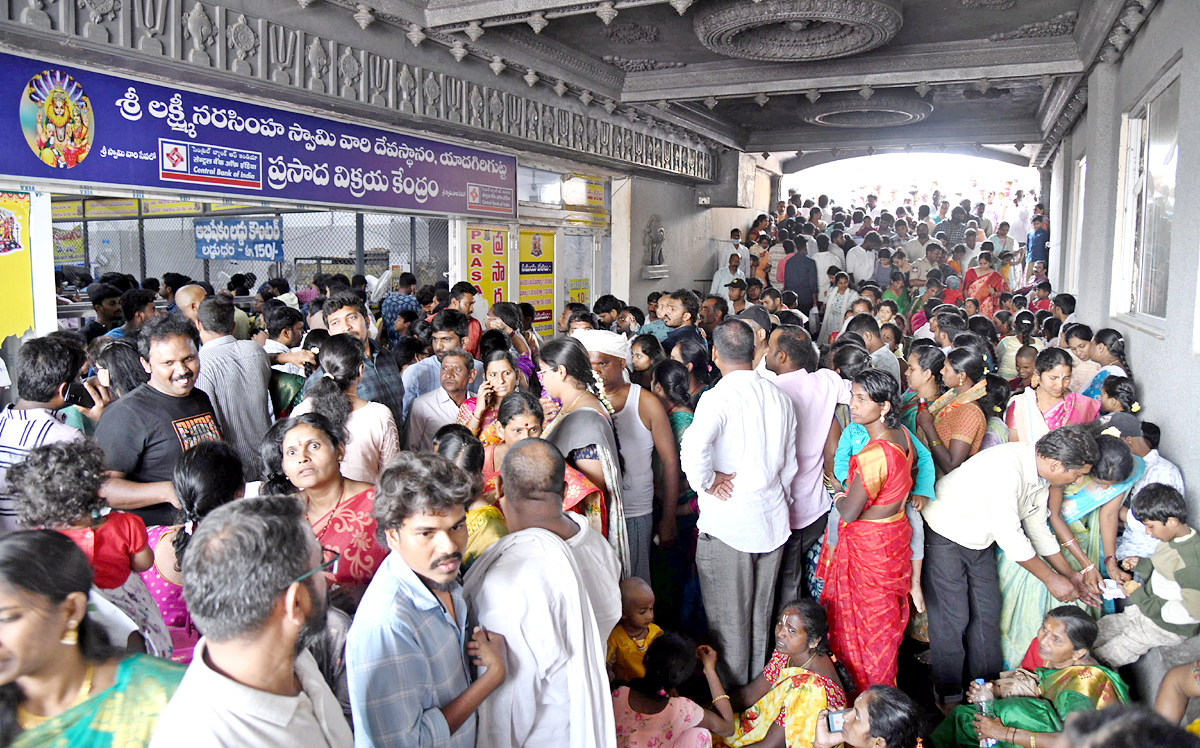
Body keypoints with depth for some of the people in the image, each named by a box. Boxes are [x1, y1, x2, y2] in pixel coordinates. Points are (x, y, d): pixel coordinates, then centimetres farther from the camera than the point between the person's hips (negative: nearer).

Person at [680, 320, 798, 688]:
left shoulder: (719, 397, -17)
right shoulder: (779, 396, 4)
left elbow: (694, 447, -36)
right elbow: (790, 463, 12)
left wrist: (706, 481, -19)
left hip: (727, 523, -6)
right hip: (773, 519, 6)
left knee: (729, 620, 8)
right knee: (761, 616, 20)